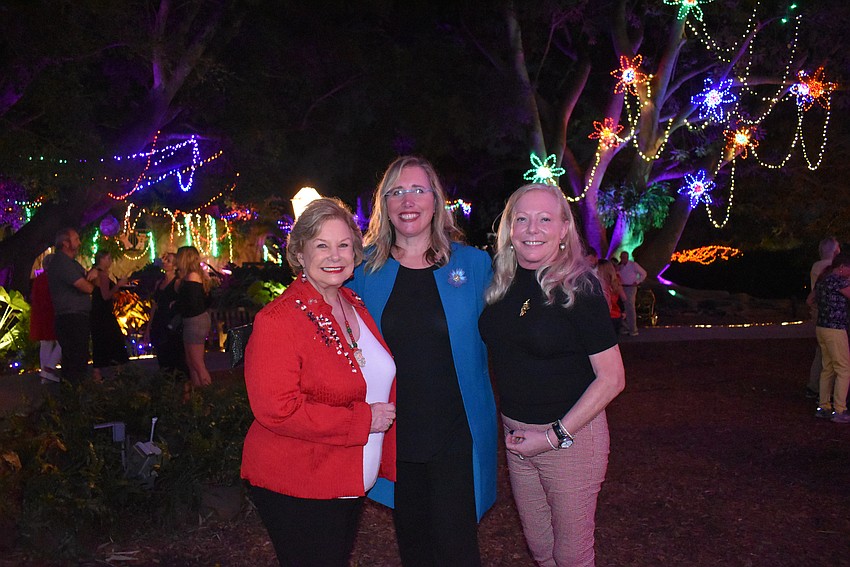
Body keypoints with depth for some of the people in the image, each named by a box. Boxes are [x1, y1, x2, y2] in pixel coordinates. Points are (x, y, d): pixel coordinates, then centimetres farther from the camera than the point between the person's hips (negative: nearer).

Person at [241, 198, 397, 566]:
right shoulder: (277, 320, -20)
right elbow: (276, 410, -27)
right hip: (296, 493, -7)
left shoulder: (356, 306, 5)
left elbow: (379, 382, 17)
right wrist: (363, 420, -22)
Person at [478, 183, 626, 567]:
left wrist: (556, 435, -17)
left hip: (571, 435, -5)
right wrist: (513, 427, 4)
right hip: (515, 434, 5)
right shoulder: (501, 281, 0)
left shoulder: (578, 288, -15)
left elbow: (612, 379, -15)